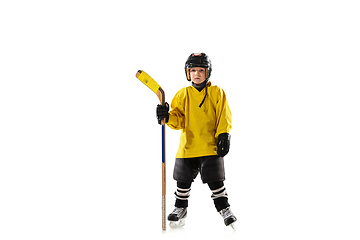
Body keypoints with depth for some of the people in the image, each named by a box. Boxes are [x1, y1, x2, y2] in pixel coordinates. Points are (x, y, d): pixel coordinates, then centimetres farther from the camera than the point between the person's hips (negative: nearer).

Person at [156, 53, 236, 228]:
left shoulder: (217, 93, 2)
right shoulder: (183, 94, 7)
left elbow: (224, 117, 2)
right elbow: (178, 119, 3)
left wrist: (223, 136, -8)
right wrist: (167, 117, -17)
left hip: (210, 146, -2)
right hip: (187, 146, 3)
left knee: (215, 180, -3)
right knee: (183, 180, 10)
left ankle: (224, 208, 12)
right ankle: (180, 208, 27)